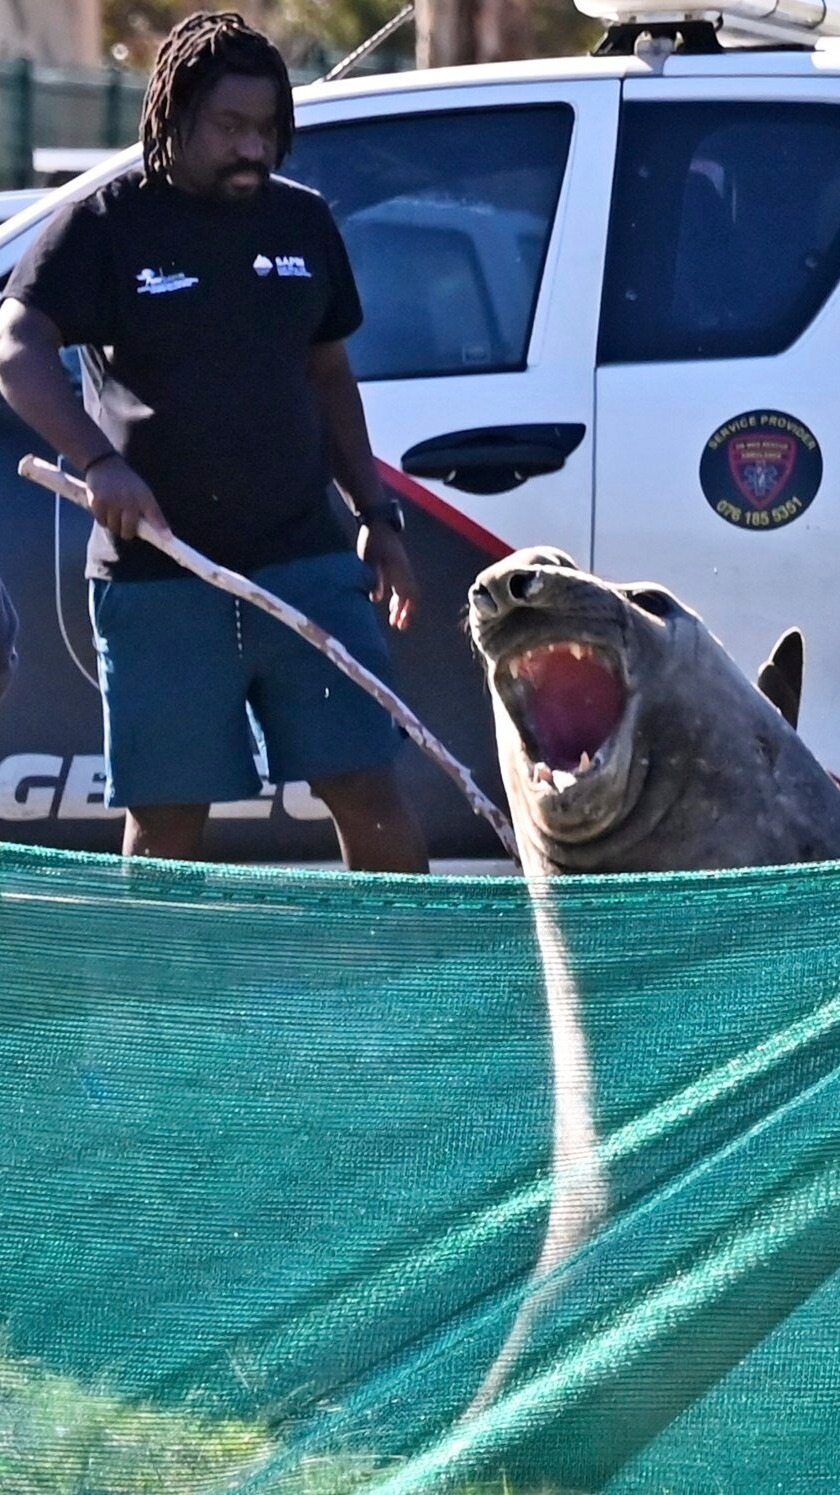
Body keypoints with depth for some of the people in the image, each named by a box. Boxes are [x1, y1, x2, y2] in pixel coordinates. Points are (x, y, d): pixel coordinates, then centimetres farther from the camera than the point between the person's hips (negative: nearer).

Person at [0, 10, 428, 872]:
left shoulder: (303, 223, 12)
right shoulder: (106, 227, -2)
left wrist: (375, 516, 14)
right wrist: (99, 461, -30)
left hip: (305, 566, 3)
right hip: (156, 582, -3)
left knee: (367, 792, -1)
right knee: (165, 822, 1)